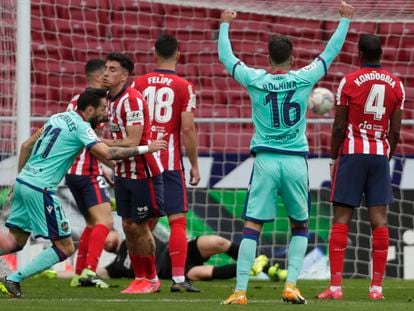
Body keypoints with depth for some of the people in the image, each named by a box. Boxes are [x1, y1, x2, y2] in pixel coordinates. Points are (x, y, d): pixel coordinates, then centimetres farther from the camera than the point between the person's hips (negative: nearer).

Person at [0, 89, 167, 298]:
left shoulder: (58, 117, 16)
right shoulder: (81, 127, -9)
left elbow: (26, 146, 20)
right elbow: (108, 154, -18)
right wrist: (146, 149, -10)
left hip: (22, 181, 9)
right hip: (40, 189, -9)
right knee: (65, 248, -1)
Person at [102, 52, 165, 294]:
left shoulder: (132, 100, -21)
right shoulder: (112, 99, 7)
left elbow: (132, 142, -24)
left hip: (143, 172, -8)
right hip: (123, 172, 8)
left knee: (140, 227, -1)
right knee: (128, 226, 9)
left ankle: (151, 279, 12)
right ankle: (139, 278, 18)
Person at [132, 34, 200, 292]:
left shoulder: (138, 84, 5)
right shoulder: (184, 87, -3)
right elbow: (188, 129, -7)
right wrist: (194, 165, 1)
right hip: (170, 162, -3)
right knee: (178, 220, -2)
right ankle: (179, 278, -10)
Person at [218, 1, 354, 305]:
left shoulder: (256, 80, -2)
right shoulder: (304, 79, -2)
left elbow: (226, 56, 13)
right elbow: (331, 52, 11)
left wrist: (225, 24, 29)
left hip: (265, 160, 0)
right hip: (296, 161, 0)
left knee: (252, 226, -1)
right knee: (300, 226, 16)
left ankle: (240, 290, -9)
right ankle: (292, 284, 3)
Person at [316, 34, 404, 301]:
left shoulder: (349, 82, -5)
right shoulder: (396, 85, 5)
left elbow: (339, 126, -4)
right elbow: (395, 131, 6)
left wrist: (334, 159, 7)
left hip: (352, 152, -3)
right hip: (380, 154, 3)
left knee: (342, 219, -1)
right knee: (379, 220, 2)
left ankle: (336, 286, -6)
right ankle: (377, 287, 0)